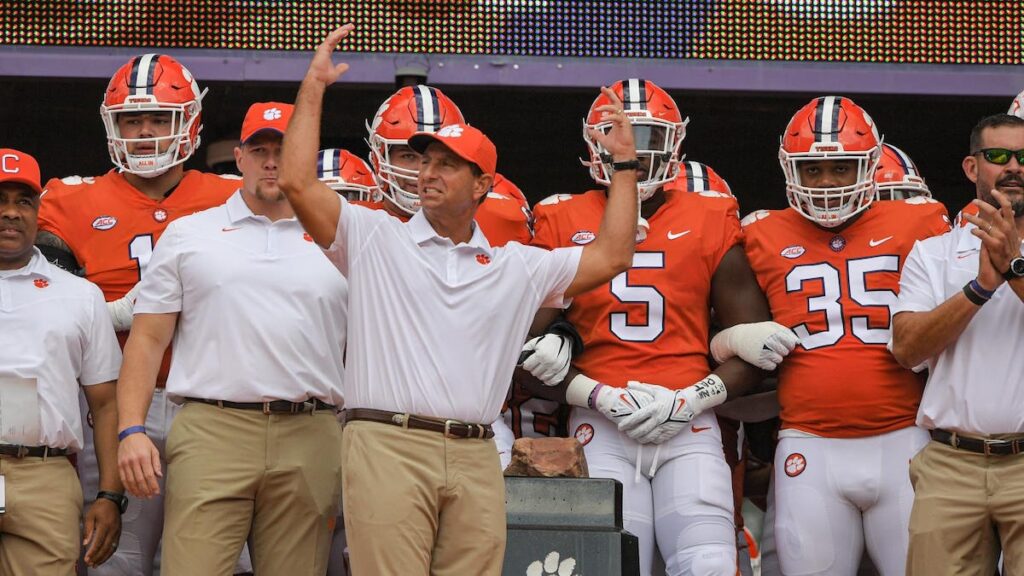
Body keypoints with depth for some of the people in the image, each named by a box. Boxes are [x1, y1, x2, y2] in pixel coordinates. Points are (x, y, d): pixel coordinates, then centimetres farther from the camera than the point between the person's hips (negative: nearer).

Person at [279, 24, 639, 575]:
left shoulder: (517, 267, 19)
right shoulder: (375, 239, 10)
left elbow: (610, 257, 20)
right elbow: (297, 182, 1)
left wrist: (624, 163, 22)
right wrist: (313, 87, 3)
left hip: (475, 458, 3)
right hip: (389, 445, -3)